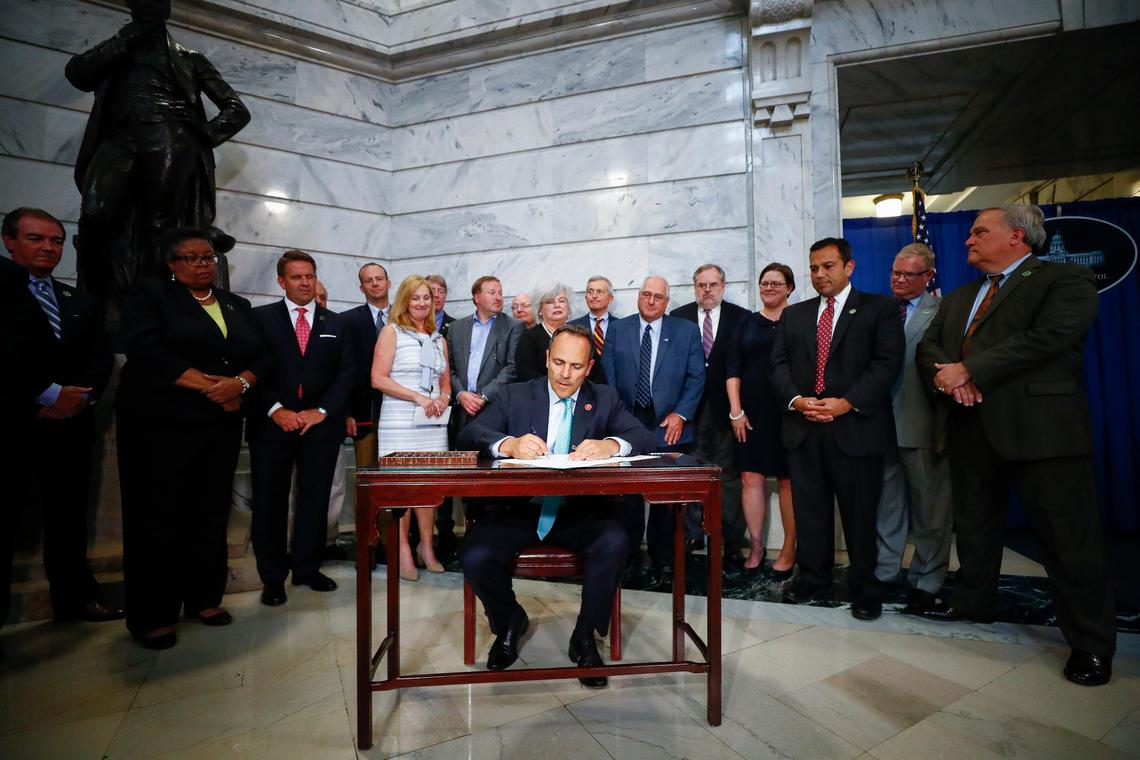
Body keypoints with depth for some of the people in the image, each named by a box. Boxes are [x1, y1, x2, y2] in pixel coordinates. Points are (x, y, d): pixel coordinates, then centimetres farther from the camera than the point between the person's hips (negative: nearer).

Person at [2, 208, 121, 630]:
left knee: (69, 513, 12)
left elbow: (101, 355, 8)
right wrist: (48, 394, -15)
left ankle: (75, 596, 22)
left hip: (71, 421, 5)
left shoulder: (83, 302, 17)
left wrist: (82, 396, -8)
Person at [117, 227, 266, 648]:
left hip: (222, 427, 4)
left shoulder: (238, 306, 15)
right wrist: (210, 385, -15)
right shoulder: (148, 295, 1)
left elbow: (260, 356, 8)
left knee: (211, 515, 7)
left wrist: (240, 382, -13)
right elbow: (146, 353, -13)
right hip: (160, 425, -4)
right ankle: (152, 615, 13)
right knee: (158, 518, 2)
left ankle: (204, 598, 20)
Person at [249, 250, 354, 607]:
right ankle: (272, 577, 16)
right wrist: (275, 410, -12)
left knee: (316, 499, 7)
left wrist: (322, 411, -5)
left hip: (321, 424, 2)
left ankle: (307, 568, 20)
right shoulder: (261, 318, 6)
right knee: (269, 501, 3)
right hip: (272, 423, -2)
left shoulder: (334, 323, 12)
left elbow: (346, 371, 6)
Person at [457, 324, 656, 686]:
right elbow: (469, 434, -8)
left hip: (579, 512, 0)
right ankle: (510, 622, 12)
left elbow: (644, 438, -5)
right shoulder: (515, 395, 5)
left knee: (614, 543, -29)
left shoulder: (605, 399, 8)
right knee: (475, 557, -24)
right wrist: (508, 444, -31)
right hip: (519, 509, 0)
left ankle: (585, 636, 0)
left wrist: (609, 445, -30)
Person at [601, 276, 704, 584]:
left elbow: (696, 377, 2)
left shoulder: (687, 331, 6)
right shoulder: (617, 329, 8)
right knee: (628, 494, 5)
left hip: (668, 426, 0)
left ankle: (660, 561, 21)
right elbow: (608, 374, 4)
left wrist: (680, 414, -8)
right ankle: (629, 556, 20)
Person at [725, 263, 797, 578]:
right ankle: (756, 546, 14)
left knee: (788, 481, 3)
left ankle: (789, 551, 14)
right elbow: (732, 369, 7)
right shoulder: (746, 324, 11)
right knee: (750, 478, 2)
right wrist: (736, 411, -1)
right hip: (751, 412, 3)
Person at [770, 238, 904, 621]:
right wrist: (795, 399, -8)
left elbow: (888, 362, -6)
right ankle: (812, 576, 24)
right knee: (809, 508, 9)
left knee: (860, 511, 5)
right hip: (803, 426, 4)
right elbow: (778, 365, 10)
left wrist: (848, 402, -16)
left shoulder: (880, 308, 5)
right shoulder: (793, 315, 17)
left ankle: (864, 587, 20)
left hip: (856, 426, -3)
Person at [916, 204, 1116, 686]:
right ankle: (972, 602, 33)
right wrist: (944, 374, -10)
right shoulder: (958, 299, 20)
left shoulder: (1065, 280, -2)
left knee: (1068, 536, 1)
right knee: (974, 525, 17)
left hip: (1039, 427, -6)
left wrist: (969, 370, -17)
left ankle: (1091, 644, 15)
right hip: (970, 429, 7)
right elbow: (927, 347, 12)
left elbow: (1049, 338, -18)